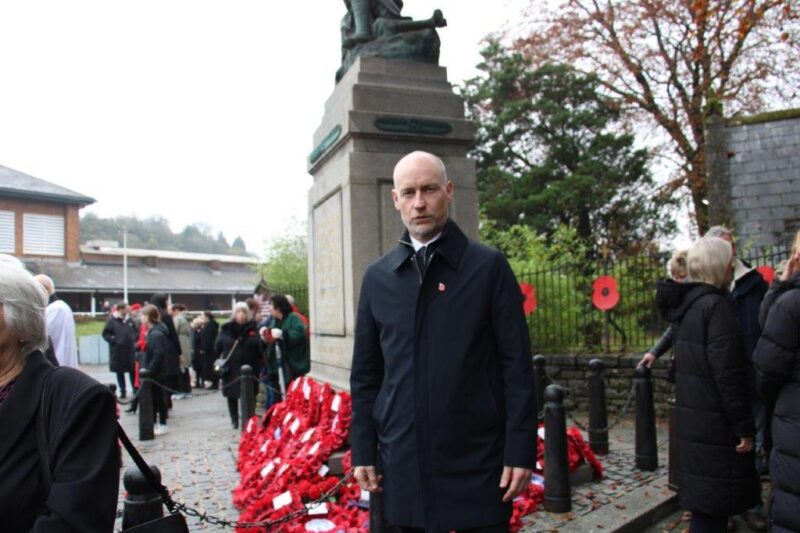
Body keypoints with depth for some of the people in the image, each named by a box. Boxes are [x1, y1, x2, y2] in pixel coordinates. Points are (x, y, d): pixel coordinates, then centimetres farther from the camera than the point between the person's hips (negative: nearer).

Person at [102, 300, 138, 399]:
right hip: (118, 351, -2)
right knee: (120, 372, 9)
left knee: (133, 371, 7)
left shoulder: (130, 320, 6)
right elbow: (105, 334, -5)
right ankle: (122, 391, 21)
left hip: (131, 350, 2)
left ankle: (135, 390, 17)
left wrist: (134, 338, -1)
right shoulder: (111, 320, -5)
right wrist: (114, 339, -16)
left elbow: (136, 331, 16)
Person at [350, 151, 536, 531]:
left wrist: (521, 451, -8)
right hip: (401, 464, 3)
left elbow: (517, 365, -5)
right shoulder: (377, 277, 5)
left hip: (477, 461, -2)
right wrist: (363, 450, 5)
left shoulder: (489, 266, -3)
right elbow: (365, 373, 8)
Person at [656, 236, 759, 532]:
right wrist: (744, 426, -15)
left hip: (693, 416, 9)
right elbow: (728, 373, -21)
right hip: (714, 421, -9)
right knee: (714, 503, 0)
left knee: (704, 499, 18)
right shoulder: (716, 305, -18)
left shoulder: (687, 303, 9)